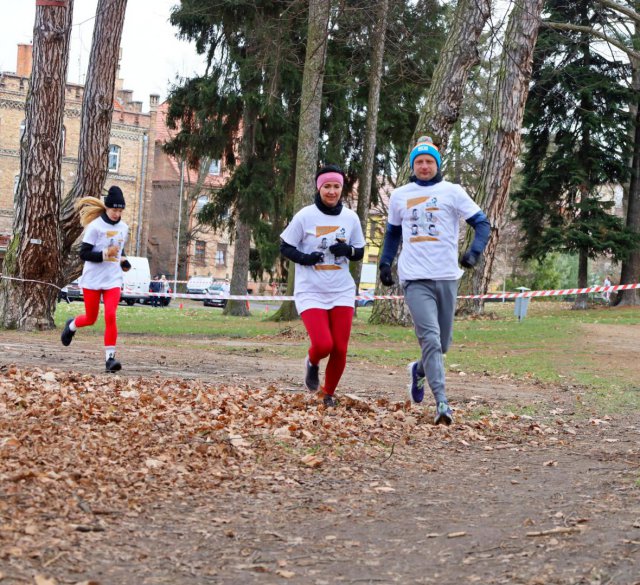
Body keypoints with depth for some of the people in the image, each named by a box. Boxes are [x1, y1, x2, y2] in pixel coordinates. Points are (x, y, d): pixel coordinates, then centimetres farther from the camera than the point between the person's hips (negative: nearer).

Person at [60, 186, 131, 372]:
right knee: (91, 318, 8)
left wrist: (123, 261, 4)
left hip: (113, 280, 3)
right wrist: (105, 254, -25)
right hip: (92, 279, -3)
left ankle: (110, 357, -12)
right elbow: (84, 253, -13)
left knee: (110, 316, -14)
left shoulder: (124, 228, 7)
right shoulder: (95, 226, -10)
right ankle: (72, 325, 43)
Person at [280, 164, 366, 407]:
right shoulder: (305, 216, -6)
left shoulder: (351, 217, 3)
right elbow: (285, 247, 0)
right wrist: (304, 257, -19)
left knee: (340, 349, -1)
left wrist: (347, 250, -11)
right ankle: (312, 363, 20)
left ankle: (328, 394, 23)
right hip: (311, 292, -3)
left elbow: (359, 252, 12)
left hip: (342, 292, 3)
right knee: (323, 344, -18)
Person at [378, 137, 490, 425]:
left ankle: (419, 370, 42)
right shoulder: (399, 196, 12)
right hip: (415, 279, -1)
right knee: (431, 339, -17)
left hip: (446, 277, 1)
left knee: (442, 344, 9)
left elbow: (482, 223, 4)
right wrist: (385, 263, 15)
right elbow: (393, 232, 27)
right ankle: (441, 403, -20)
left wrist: (474, 252, -13)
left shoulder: (452, 192, 5)